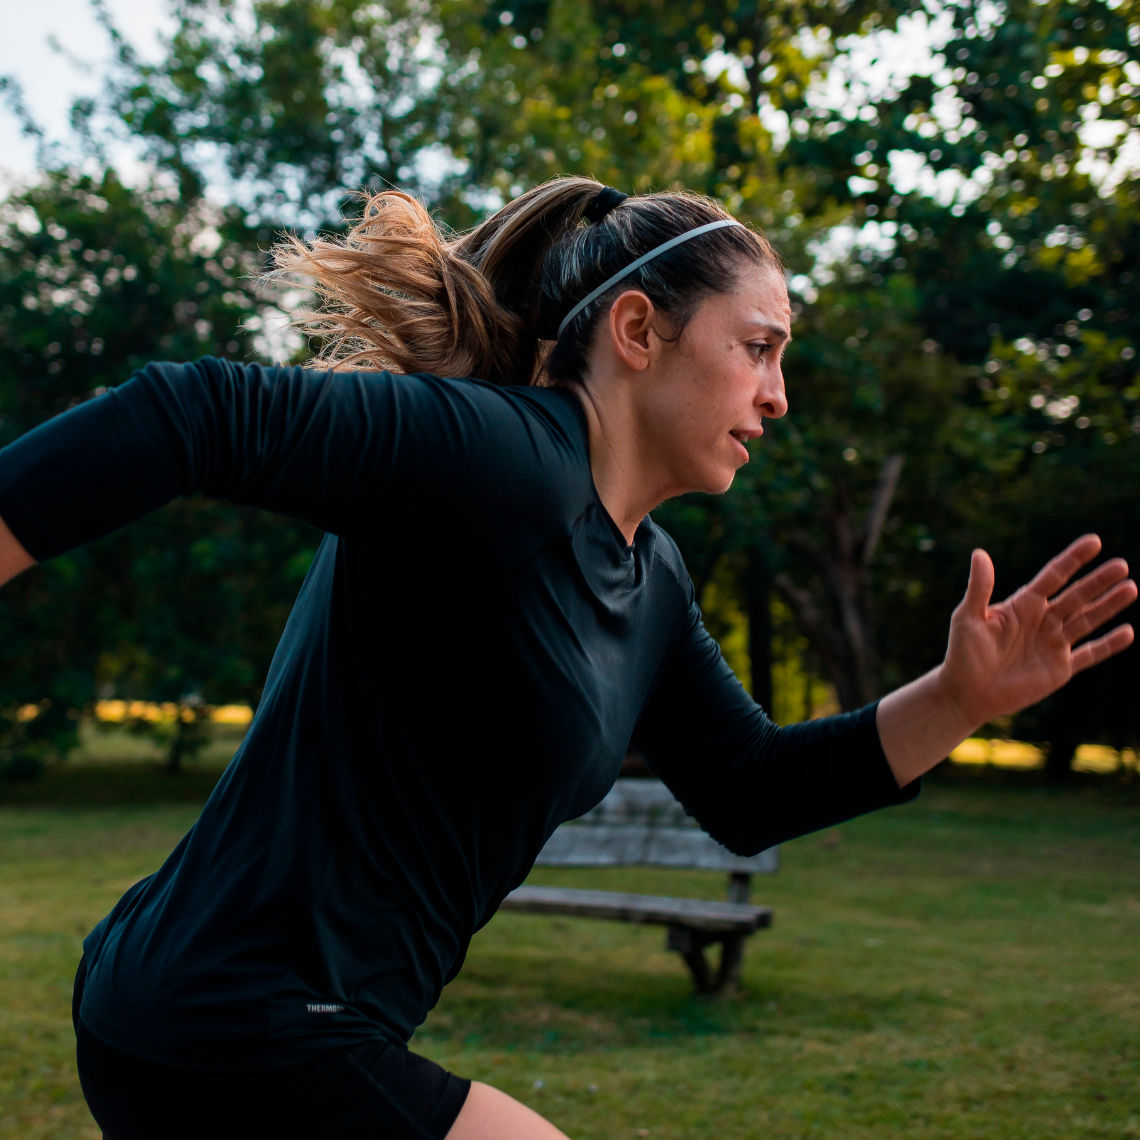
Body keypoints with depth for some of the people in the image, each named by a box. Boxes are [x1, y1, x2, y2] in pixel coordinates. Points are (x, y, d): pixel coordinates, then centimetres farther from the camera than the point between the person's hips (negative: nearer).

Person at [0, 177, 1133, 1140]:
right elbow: (204, 416, -26)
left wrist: (959, 699, 4)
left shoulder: (649, 579, 10)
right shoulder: (504, 461, -19)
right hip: (233, 1038, -9)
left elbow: (750, 793, 14)